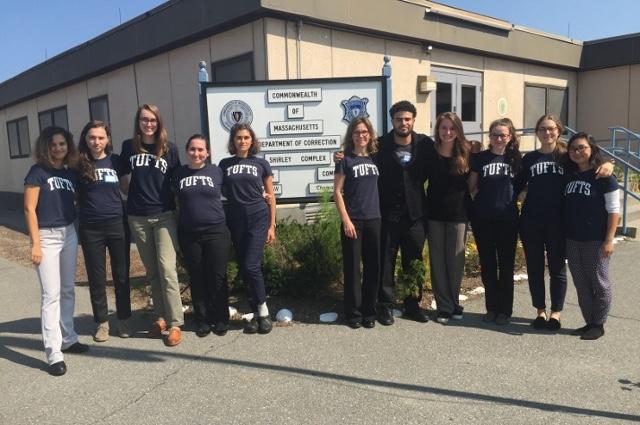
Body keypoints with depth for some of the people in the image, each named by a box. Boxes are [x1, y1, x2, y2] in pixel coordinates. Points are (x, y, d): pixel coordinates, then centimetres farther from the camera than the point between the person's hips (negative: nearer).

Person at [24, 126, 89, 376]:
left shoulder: (70, 173, 9)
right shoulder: (38, 172, -7)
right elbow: (29, 209, -10)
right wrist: (35, 243, -14)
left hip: (69, 233, 6)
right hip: (47, 236, -6)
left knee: (68, 290, 13)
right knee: (51, 294, -6)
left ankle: (68, 339, 26)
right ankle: (53, 353, -2)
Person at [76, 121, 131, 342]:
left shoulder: (115, 161, 2)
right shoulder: (79, 164, -1)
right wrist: (81, 211, -3)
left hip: (117, 224, 1)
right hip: (91, 229, -1)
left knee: (121, 274, 8)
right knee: (96, 277, 8)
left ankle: (123, 319, 22)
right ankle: (102, 322, 22)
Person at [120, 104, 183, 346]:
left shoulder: (169, 148, 0)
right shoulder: (129, 147, 5)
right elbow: (123, 178, 16)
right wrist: (134, 196, 7)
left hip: (164, 216, -2)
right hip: (138, 218, 3)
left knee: (167, 269, -11)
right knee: (151, 271, 11)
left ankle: (175, 324, -6)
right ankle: (160, 316, 22)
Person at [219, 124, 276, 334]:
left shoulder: (261, 164, 5)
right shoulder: (224, 164, 8)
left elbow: (271, 197, 6)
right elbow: (221, 192, 14)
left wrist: (272, 225, 2)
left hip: (258, 219, -3)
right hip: (236, 221, 3)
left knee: (251, 266, -13)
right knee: (243, 269, 5)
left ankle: (263, 311, 5)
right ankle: (256, 313, 16)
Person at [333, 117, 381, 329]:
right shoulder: (345, 160, -4)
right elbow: (337, 192, -6)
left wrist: (381, 213, 8)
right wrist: (346, 220, -12)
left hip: (374, 220, 4)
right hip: (353, 221, -4)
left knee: (373, 267, 8)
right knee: (352, 268, 2)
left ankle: (369, 312, 20)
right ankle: (353, 313, 14)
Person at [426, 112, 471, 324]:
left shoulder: (466, 154, 0)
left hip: (458, 215, 0)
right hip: (435, 214, 1)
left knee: (455, 261, 5)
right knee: (438, 262, 4)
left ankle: (454, 303, 21)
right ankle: (444, 307, 14)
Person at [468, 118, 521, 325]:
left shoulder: (515, 159, 4)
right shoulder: (479, 158, 2)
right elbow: (471, 187, 5)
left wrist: (511, 197, -2)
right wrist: (483, 199, -5)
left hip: (507, 218, 0)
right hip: (482, 218, 0)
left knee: (506, 265, 6)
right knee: (487, 264, 8)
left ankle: (505, 309, 17)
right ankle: (491, 307, 20)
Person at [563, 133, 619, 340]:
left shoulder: (603, 176, -7)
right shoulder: (569, 175, 8)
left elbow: (614, 210, -9)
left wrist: (609, 240, -15)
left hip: (595, 240, -5)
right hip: (572, 240, 5)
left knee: (599, 284, 6)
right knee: (581, 284, 12)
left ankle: (598, 325, 17)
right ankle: (589, 322, 23)